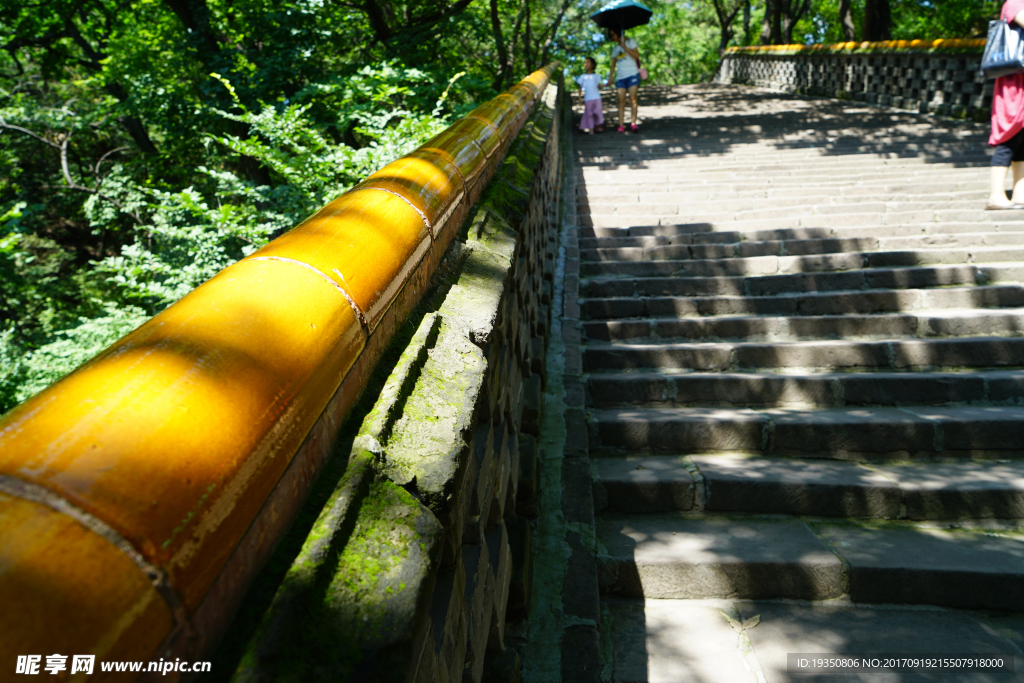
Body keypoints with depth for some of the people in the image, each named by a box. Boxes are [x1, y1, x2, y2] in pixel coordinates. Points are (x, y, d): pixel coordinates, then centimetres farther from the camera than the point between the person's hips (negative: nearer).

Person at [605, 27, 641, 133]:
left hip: (632, 74, -4)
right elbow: (613, 64, 21)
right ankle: (621, 124, -12)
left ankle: (633, 122, -21)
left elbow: (637, 55, -3)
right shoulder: (615, 48, 22)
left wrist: (625, 47, -7)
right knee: (621, 100, -7)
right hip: (620, 77, 4)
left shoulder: (630, 42, 10)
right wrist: (610, 77, 9)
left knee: (633, 98, -14)